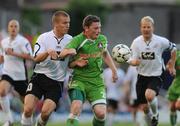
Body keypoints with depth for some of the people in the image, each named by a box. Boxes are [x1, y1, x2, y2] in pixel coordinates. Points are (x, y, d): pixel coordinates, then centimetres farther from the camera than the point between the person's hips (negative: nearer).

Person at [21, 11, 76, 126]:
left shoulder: (70, 40, 4)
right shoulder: (44, 38, -3)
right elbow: (37, 59, -14)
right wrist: (48, 52, -31)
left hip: (57, 82, 1)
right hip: (40, 76, -1)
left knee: (46, 112, -17)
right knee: (28, 109, -17)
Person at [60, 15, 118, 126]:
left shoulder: (102, 39, 5)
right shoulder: (77, 40, -13)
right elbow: (62, 55, -15)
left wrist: (113, 69, 23)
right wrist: (76, 62, -30)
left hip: (97, 82, 4)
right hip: (79, 79, -4)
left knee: (101, 113, -10)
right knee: (76, 107, -27)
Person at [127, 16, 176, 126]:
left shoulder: (161, 41, -10)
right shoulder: (136, 42, -7)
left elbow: (173, 48, 9)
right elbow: (134, 61, -10)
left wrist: (172, 65, 12)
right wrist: (133, 62, -34)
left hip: (156, 76, -3)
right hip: (142, 76, 3)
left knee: (149, 95, -31)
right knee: (144, 107, 5)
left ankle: (156, 114, 0)